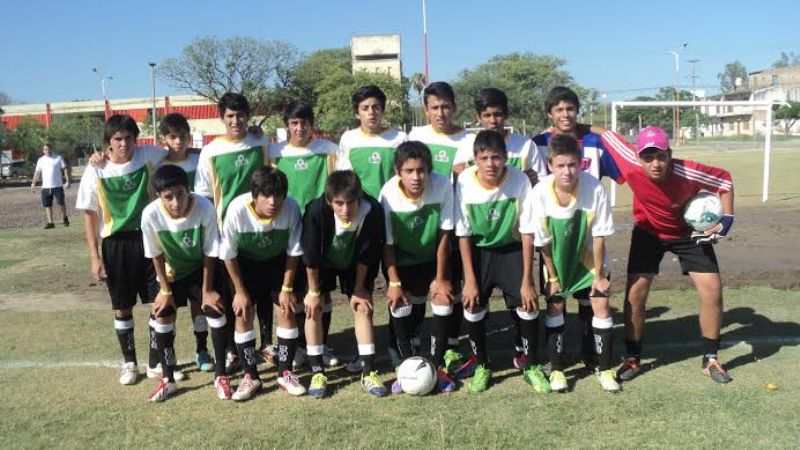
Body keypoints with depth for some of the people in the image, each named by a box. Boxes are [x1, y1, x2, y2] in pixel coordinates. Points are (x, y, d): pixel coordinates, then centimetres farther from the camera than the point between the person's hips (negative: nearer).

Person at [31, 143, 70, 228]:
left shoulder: (59, 158, 3)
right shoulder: (41, 160, 10)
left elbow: (65, 169, 2)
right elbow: (37, 172, 10)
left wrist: (67, 180, -7)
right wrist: (33, 183, 2)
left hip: (58, 186, -3)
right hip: (45, 186, 3)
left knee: (61, 203, -3)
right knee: (47, 205, 3)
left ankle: (65, 217, 21)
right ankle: (50, 222, 8)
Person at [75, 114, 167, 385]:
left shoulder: (148, 155, -6)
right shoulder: (95, 172, -9)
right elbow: (90, 215, -2)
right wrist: (95, 256, -5)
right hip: (116, 243, -1)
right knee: (122, 307, 10)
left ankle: (157, 360, 20)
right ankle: (129, 362, 27)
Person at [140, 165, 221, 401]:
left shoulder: (205, 208, -34)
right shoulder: (150, 214, -30)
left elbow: (210, 253, -20)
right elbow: (156, 255, -13)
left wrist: (207, 289, -13)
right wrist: (165, 289, -7)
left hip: (201, 268, -2)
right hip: (171, 272, 2)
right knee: (162, 315, 0)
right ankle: (168, 380, 17)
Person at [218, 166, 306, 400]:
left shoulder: (291, 208, -31)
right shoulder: (237, 209, -34)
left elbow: (293, 252, -15)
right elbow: (228, 254, -18)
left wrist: (287, 288, -11)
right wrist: (240, 290, -12)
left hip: (278, 262, 1)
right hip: (245, 263, -1)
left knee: (287, 310, -6)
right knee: (243, 314, -8)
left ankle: (285, 373, 9)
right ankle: (250, 376, 7)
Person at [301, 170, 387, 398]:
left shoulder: (372, 211, -36)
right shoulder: (316, 211, -39)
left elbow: (366, 256, -20)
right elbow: (310, 256, -24)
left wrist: (359, 289, -10)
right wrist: (314, 291, -14)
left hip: (354, 263, 1)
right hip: (322, 262, 0)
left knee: (363, 307, -5)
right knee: (313, 308, -8)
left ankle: (368, 372, 4)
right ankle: (317, 372, 3)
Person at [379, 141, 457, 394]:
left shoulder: (442, 186, -28)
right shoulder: (389, 195, -28)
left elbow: (444, 235, -17)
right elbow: (387, 243, -16)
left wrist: (440, 278, -12)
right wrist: (394, 282, -17)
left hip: (433, 256, 1)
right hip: (401, 260, 0)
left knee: (443, 299, -12)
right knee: (399, 304, -11)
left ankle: (438, 366, 6)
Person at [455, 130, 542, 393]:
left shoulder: (520, 181, -23)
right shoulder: (465, 183, -21)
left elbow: (527, 232, -15)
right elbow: (463, 234, -12)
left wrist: (527, 280, -15)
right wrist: (470, 279, -13)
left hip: (511, 248, 0)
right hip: (477, 251, 1)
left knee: (528, 304, -12)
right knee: (472, 307, -9)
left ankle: (531, 366, 12)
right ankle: (482, 366, 16)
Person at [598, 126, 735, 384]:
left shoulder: (689, 172, -33)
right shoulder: (631, 166, -33)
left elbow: (725, 181, -14)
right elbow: (608, 135, -18)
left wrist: (727, 218, -19)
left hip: (689, 233, 0)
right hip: (648, 232, 0)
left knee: (712, 290, -3)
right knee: (635, 294, -4)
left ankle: (710, 359, 16)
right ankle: (632, 359, 13)